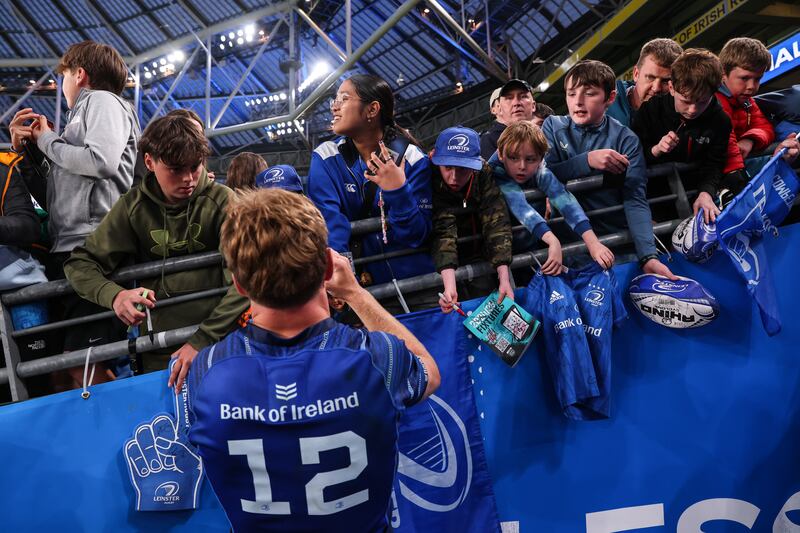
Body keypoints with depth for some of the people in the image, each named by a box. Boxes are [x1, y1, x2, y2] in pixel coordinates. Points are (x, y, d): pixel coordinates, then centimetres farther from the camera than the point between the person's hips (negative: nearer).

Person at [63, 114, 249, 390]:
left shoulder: (220, 201, -9)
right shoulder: (134, 207, -1)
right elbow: (80, 263, 2)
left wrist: (203, 340, -26)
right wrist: (115, 295, -19)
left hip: (219, 343, -2)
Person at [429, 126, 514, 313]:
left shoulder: (483, 174, -16)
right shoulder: (432, 180, -24)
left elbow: (496, 223, -22)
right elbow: (443, 231, -33)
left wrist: (504, 279, -33)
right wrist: (450, 287, -46)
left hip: (481, 254, 3)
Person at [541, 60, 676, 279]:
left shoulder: (626, 139, 0)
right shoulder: (553, 126, 6)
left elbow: (636, 200, -9)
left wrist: (649, 256, -22)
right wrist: (587, 161, -17)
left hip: (617, 234, 0)